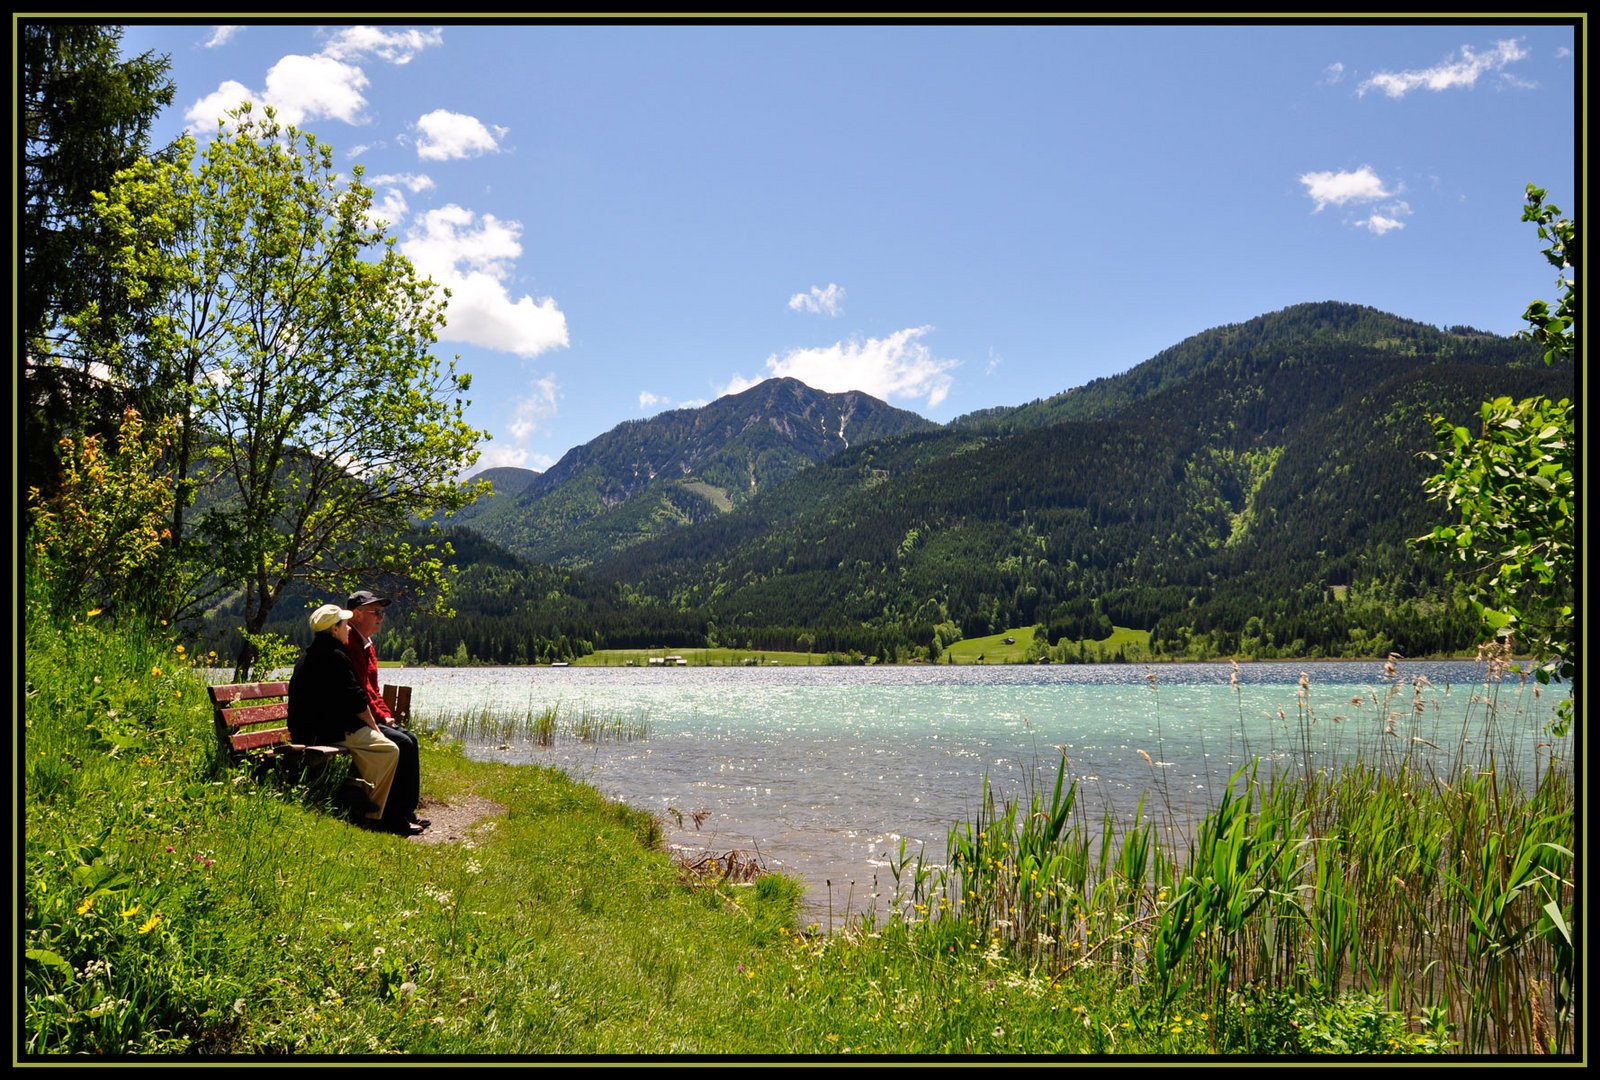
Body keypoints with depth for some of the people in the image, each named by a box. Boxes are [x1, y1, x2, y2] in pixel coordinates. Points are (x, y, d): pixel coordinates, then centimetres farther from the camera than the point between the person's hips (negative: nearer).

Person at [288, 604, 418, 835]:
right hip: (333, 732, -11)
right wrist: (374, 727, 1)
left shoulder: (307, 655, 19)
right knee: (388, 750, -13)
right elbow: (356, 700, -13)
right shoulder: (334, 656, -14)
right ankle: (371, 815, -8)